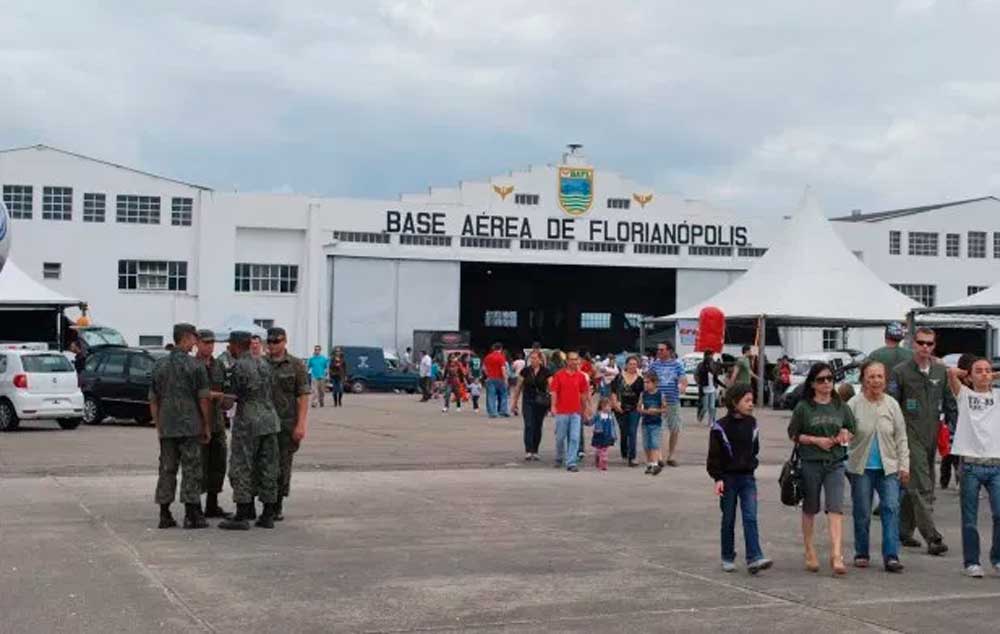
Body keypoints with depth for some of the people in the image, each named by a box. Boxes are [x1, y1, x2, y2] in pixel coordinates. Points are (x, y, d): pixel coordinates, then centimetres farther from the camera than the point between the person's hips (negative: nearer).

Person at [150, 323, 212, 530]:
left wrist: (158, 426, 18)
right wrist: (207, 426, 1)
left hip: (166, 428, 5)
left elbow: (153, 400, 11)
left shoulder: (160, 365, 8)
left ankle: (164, 515, 10)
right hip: (190, 426, -4)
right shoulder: (195, 366, -7)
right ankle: (192, 516, 0)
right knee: (191, 470, 0)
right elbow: (203, 400, -8)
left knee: (167, 470, 9)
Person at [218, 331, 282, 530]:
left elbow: (235, 396, -6)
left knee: (241, 469, -1)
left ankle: (242, 517, -2)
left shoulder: (238, 367, -11)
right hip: (269, 419, 7)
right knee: (268, 469, 9)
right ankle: (268, 516, 11)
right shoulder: (263, 363, 11)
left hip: (248, 421, -7)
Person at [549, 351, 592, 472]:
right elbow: (554, 392, -2)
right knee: (560, 437, 11)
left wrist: (585, 408, 14)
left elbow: (584, 394, 11)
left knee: (575, 438, -6)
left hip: (576, 412, 1)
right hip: (562, 411, -1)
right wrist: (553, 406, -13)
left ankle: (571, 463, -3)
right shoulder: (559, 375, -1)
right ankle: (559, 458, 33)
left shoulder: (581, 376, 5)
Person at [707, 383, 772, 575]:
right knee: (728, 520, 7)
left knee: (750, 518, -8)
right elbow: (714, 455, -8)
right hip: (728, 478, -3)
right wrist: (718, 478, -13)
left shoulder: (751, 424, 6)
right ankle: (728, 558, 18)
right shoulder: (721, 426, -8)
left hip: (747, 477, 3)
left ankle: (754, 558, -15)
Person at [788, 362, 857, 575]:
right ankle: (809, 552, 25)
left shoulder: (841, 407, 7)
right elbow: (793, 434, -1)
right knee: (810, 509, 11)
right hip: (810, 463, -1)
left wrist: (845, 434, -5)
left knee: (836, 509, -11)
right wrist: (816, 440, -12)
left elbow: (853, 430, 17)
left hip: (835, 464, 1)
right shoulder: (803, 407, -2)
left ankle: (837, 555, -16)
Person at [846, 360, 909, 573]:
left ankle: (891, 555, -9)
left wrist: (904, 465, 5)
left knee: (891, 508, -9)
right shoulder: (854, 405, -3)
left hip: (888, 467, 2)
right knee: (862, 513, 5)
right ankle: (861, 554, 19)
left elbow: (901, 437, 9)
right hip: (861, 467, -2)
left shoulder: (892, 405, 5)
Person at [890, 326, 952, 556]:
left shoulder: (941, 371, 10)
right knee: (922, 488, -11)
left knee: (913, 487, 12)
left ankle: (904, 530, 23)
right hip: (911, 435, -5)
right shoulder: (901, 372, -2)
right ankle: (932, 537, -15)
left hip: (932, 435, 5)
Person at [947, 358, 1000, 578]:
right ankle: (972, 562, 13)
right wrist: (967, 374, 12)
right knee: (970, 519, 3)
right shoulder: (964, 395, 8)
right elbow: (952, 372, -6)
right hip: (971, 465, -1)